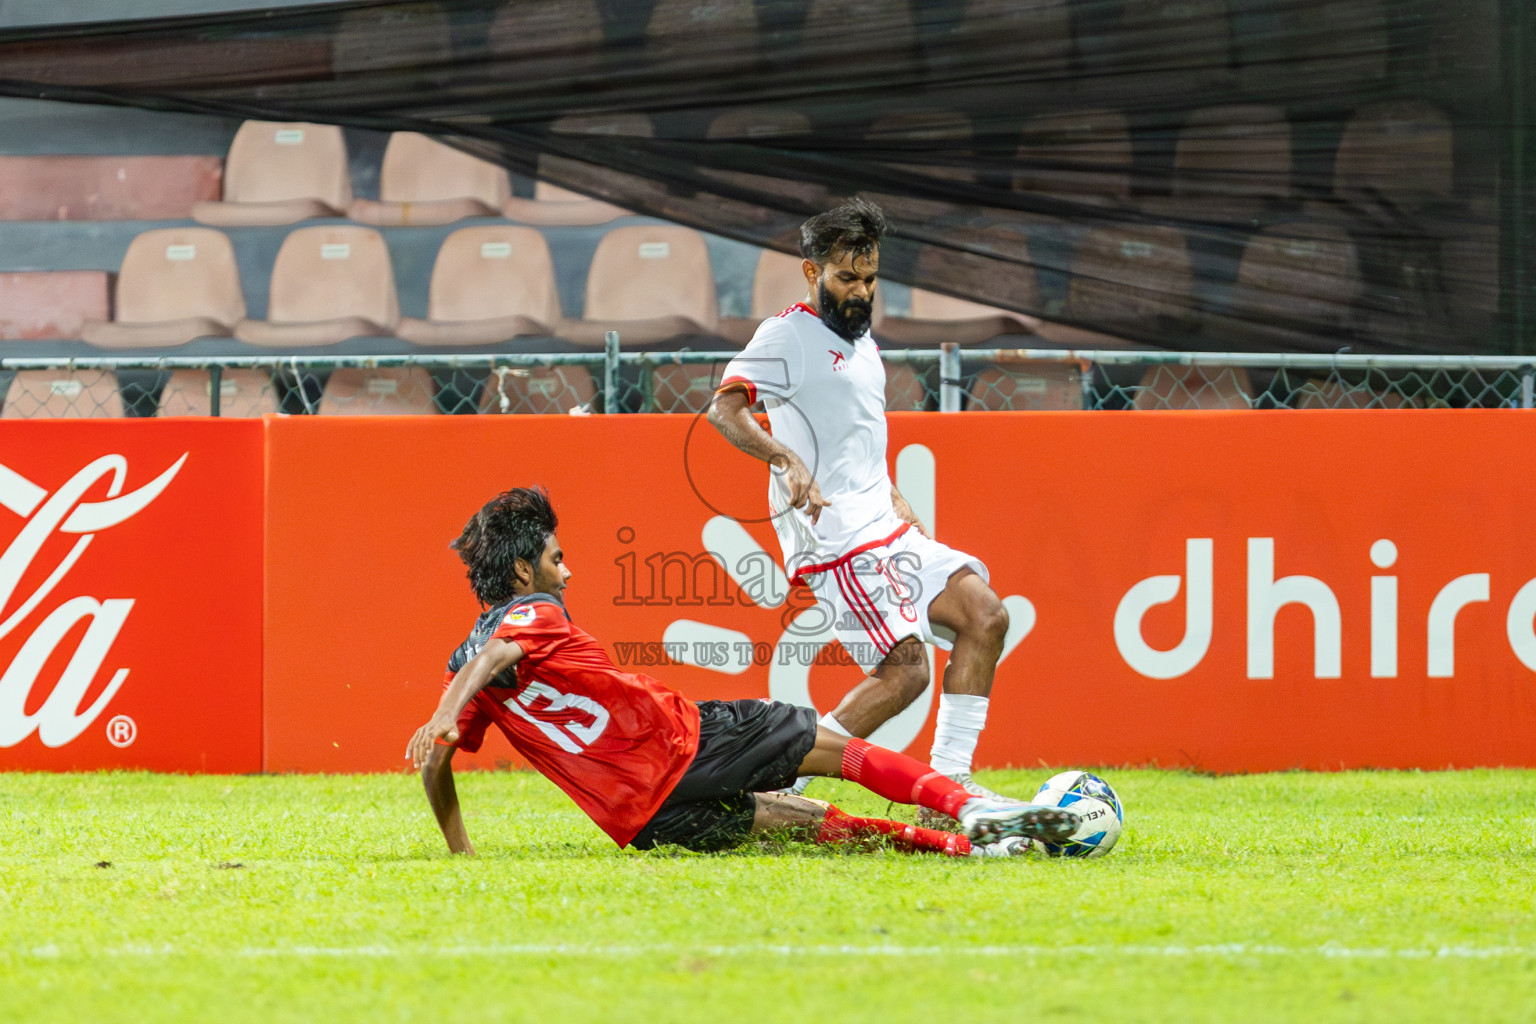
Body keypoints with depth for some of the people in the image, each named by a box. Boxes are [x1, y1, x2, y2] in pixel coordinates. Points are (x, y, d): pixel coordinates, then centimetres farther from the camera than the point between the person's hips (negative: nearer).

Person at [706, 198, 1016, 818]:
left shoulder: (859, 337, 20)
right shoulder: (789, 335, -9)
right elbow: (724, 410, -24)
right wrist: (786, 459, -38)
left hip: (883, 529, 9)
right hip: (831, 537, -9)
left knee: (984, 616, 1)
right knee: (905, 669, -17)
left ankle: (948, 782, 2)